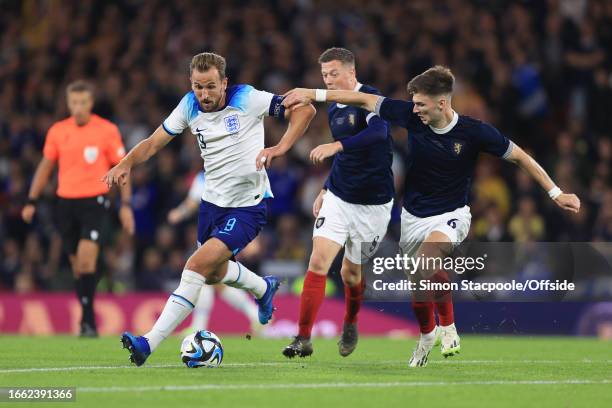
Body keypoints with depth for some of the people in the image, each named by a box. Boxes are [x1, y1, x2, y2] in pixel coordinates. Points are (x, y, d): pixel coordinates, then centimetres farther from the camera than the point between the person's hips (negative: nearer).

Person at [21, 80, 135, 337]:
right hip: (66, 203, 4)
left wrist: (125, 205, -3)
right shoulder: (57, 131, 5)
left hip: (94, 202, -4)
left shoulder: (107, 130, -4)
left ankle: (88, 321, -17)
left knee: (86, 258, -19)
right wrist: (31, 202, 10)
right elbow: (45, 167, 14)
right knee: (77, 264, 9)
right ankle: (87, 320, 20)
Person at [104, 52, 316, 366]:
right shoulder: (189, 106, -3)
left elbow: (305, 110, -15)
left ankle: (149, 343, -20)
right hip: (212, 201, 7)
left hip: (247, 206, -7)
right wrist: (126, 163, -18)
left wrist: (281, 147, -29)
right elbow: (154, 142, 2)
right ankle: (264, 288, 54)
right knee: (214, 272, 22)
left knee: (197, 266, -19)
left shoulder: (247, 100, -16)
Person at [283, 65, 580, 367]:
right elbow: (365, 100, -6)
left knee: (427, 257, -35)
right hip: (413, 217, 4)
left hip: (450, 216, -4)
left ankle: (447, 326, -15)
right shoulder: (412, 117, -12)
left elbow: (520, 157, -8)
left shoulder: (474, 132, -18)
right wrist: (313, 94, -6)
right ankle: (427, 335, 44)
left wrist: (555, 193, -7)